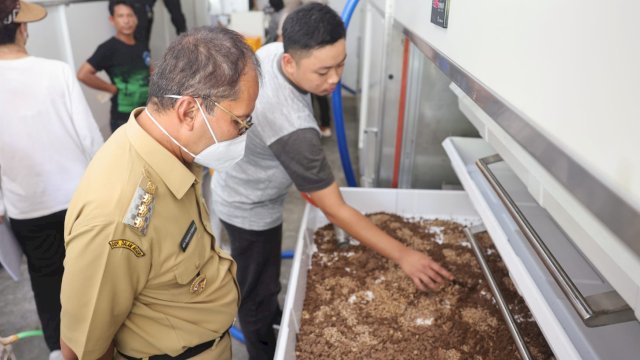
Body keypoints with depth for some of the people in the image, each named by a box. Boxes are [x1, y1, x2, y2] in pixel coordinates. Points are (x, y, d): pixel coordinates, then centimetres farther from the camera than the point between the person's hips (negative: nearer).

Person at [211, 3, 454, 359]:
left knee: (263, 276, 32)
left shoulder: (270, 51, -17)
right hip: (250, 209, -8)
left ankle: (273, 314, 58)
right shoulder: (291, 127, -42)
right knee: (257, 294, 14)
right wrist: (403, 255, -29)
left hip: (237, 187, 9)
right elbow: (336, 210, -35)